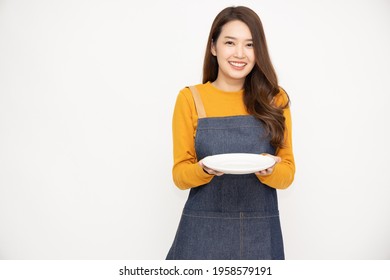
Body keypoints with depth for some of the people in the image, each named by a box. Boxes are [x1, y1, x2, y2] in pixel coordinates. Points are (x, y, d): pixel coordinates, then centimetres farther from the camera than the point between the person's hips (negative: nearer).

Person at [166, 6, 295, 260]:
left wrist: (269, 170, -19)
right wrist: (204, 169, -21)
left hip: (261, 234, 1)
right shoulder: (190, 98, -3)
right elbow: (180, 176, -1)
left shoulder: (274, 99, 1)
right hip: (204, 232, -1)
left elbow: (288, 174, 2)